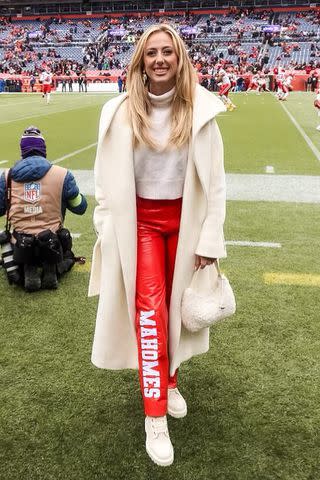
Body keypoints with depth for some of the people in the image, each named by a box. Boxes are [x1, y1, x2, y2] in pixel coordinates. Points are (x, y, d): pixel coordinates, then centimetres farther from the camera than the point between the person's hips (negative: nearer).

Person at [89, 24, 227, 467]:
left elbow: (214, 180, -5)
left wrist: (210, 238, -7)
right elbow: (107, 179, 0)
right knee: (149, 307, -8)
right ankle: (155, 417, 2)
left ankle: (169, 381, 36)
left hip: (185, 219, 1)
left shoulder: (199, 109, -8)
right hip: (140, 219, -1)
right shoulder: (122, 112, -6)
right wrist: (108, 232, -1)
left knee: (175, 303, 12)